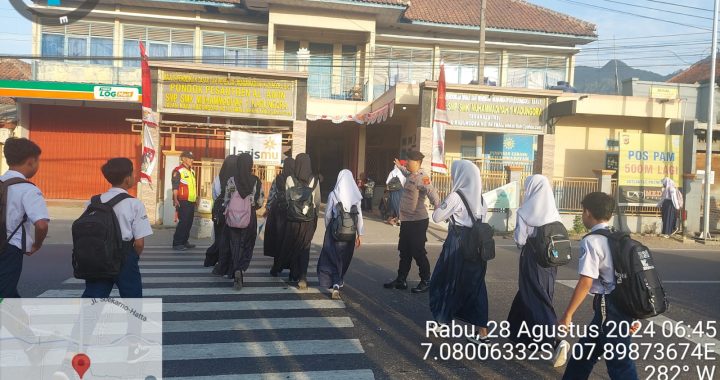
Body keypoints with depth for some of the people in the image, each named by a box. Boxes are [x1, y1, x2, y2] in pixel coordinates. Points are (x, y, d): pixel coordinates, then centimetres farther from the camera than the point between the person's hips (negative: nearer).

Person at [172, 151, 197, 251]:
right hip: (183, 201, -8)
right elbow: (175, 187, -15)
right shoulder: (178, 171, -9)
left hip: (191, 201, 8)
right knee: (183, 222, -9)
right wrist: (175, 200, -23)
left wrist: (195, 198, 21)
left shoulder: (192, 171, 16)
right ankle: (177, 243, -3)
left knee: (189, 222, 11)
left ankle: (184, 241, 20)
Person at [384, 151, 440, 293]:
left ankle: (426, 282, 12)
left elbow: (431, 192, -31)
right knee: (404, 252, 16)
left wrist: (438, 208, -45)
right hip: (406, 221, 10)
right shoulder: (411, 175, 12)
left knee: (418, 252, -1)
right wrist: (400, 167, 53)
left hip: (418, 221, -10)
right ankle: (401, 280, 26)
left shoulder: (421, 177, -17)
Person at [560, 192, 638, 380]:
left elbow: (586, 282, -20)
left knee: (619, 362, 1)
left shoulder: (591, 241, -15)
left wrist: (567, 315, -13)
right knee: (587, 348, 22)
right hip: (623, 304, 9)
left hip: (609, 308, -9)